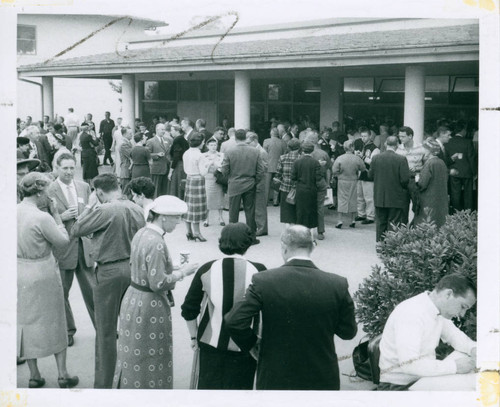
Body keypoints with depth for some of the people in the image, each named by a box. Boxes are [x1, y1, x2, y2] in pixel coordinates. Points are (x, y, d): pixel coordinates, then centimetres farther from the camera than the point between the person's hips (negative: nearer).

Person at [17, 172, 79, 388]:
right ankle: (62, 374, 19)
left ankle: (34, 375, 24)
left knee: (26, 321, 16)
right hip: (42, 274, -5)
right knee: (53, 322, 10)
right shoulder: (42, 218, -22)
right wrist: (56, 214, -6)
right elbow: (63, 241, -11)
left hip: (19, 272, 5)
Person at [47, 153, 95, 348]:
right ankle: (67, 330, 26)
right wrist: (62, 217, -19)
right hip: (62, 247, -3)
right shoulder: (49, 191, -9)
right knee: (62, 292, 10)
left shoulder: (84, 187, 6)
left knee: (92, 289, 10)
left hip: (84, 244, 3)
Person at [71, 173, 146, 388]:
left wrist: (89, 206, -1)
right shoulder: (137, 209, 0)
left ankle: (103, 384, 12)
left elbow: (75, 231, -9)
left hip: (109, 272, -6)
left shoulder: (104, 211, -19)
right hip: (133, 268, 6)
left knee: (106, 332, 4)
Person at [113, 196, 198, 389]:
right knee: (150, 359, 6)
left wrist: (174, 270, 10)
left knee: (134, 357, 20)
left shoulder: (141, 234, 6)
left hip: (133, 299, 9)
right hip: (149, 306, -9)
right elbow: (158, 283, -25)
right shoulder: (156, 243, -23)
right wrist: (182, 272, -12)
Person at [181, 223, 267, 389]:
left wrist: (194, 336, 14)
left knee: (209, 384, 19)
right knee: (240, 386, 15)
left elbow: (189, 310, 0)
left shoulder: (206, 270, -6)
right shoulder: (258, 271, -11)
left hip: (211, 343, 2)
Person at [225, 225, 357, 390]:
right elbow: (348, 331, -3)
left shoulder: (263, 281, -16)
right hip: (322, 380, 1)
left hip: (275, 378, 0)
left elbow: (234, 321, -17)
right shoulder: (337, 285, -13)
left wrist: (250, 343, 1)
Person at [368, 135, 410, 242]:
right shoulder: (401, 159, -14)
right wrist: (404, 187, 6)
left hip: (379, 198, 3)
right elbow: (405, 179, -15)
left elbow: (370, 175, 3)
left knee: (380, 223, 14)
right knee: (393, 224, 5)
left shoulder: (376, 158, -4)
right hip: (396, 198, -3)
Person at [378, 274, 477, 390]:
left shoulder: (439, 310, 3)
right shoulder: (411, 313, -25)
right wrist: (455, 366, -30)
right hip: (399, 385, -9)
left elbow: (454, 334, 19)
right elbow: (409, 363, -33)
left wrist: (473, 349, -2)